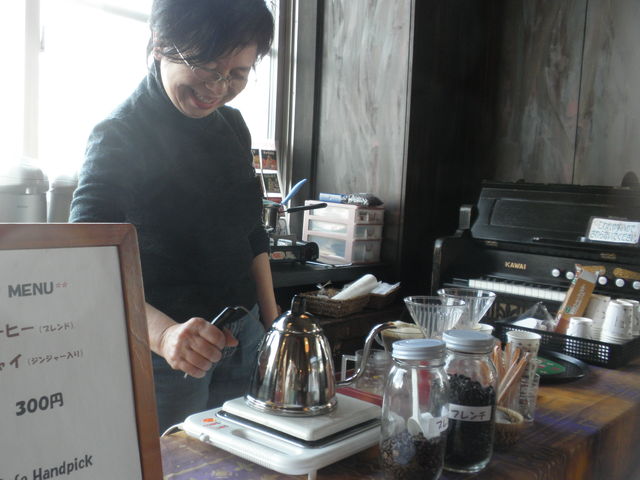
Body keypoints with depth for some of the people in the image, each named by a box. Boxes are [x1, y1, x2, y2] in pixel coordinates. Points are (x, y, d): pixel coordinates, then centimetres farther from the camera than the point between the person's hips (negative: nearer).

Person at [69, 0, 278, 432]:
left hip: (243, 337, 7)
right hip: (158, 349, -6)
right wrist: (164, 333, -40)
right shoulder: (119, 135, -14)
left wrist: (272, 323, 13)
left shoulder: (232, 126, 7)